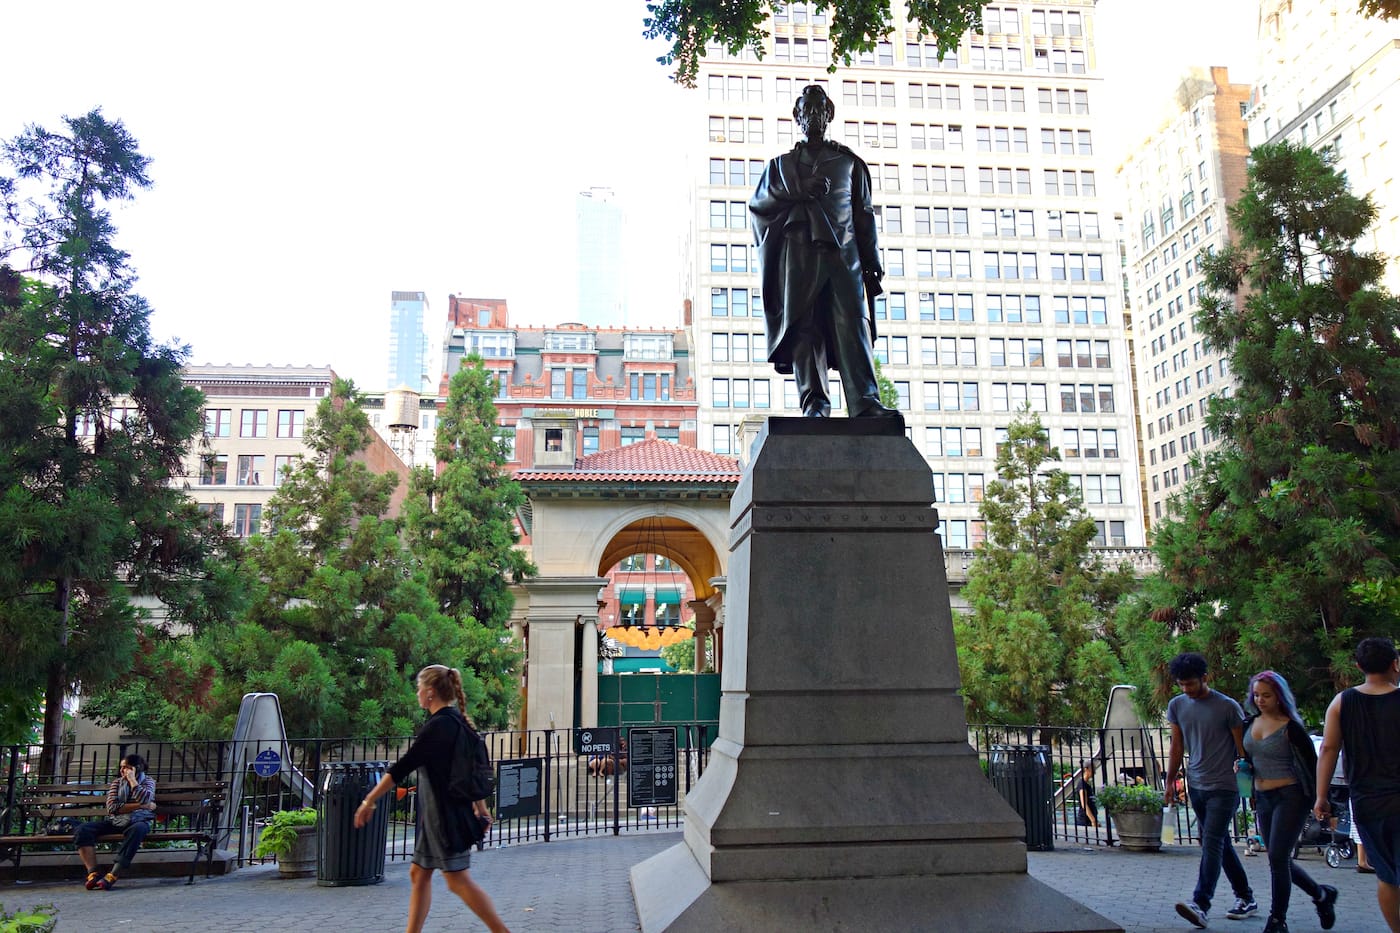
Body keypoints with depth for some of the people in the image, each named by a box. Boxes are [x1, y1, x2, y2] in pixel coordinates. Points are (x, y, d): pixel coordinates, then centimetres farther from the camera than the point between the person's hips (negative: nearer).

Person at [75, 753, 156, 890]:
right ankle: (93, 873, -28)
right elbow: (112, 807, -4)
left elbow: (143, 799, -16)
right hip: (115, 821, 4)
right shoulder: (117, 782, 13)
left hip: (138, 821, -4)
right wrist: (142, 806, -12)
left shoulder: (148, 781, 7)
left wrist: (132, 779, -8)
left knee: (137, 830, -40)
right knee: (83, 830, -19)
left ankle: (112, 876, -42)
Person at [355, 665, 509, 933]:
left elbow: (402, 768, -19)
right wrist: (481, 807, 22)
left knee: (458, 880, -3)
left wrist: (369, 800, -14)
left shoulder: (438, 726, -19)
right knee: (418, 874, 14)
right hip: (438, 814, 10)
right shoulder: (457, 721, 10)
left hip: (447, 816, -10)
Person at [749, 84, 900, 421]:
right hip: (799, 255, 1)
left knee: (852, 324, -15)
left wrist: (871, 264, 6)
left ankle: (865, 404, -25)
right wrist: (799, 193, -6)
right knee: (805, 327, -10)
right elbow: (758, 202, 9)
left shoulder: (850, 162, 23)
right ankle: (814, 404, -13)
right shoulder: (782, 164, 23)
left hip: (843, 253, 0)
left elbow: (865, 215, 16)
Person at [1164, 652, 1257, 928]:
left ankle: (1201, 904, -20)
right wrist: (1169, 783, 11)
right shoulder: (1176, 705, 4)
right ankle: (1246, 898, 26)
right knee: (1221, 843, 14)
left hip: (1223, 787, -6)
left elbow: (1242, 749, -4)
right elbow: (1176, 747, 12)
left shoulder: (1227, 707, -10)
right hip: (1196, 786, 6)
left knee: (1212, 844, -13)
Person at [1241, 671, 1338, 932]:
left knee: (1277, 857, -10)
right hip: (1263, 799, 7)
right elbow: (1246, 757, 22)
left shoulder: (1291, 728, -10)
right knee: (1280, 861, 13)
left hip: (1290, 796, -7)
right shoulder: (1250, 724, 8)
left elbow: (1312, 765, -8)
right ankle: (1321, 894, 36)